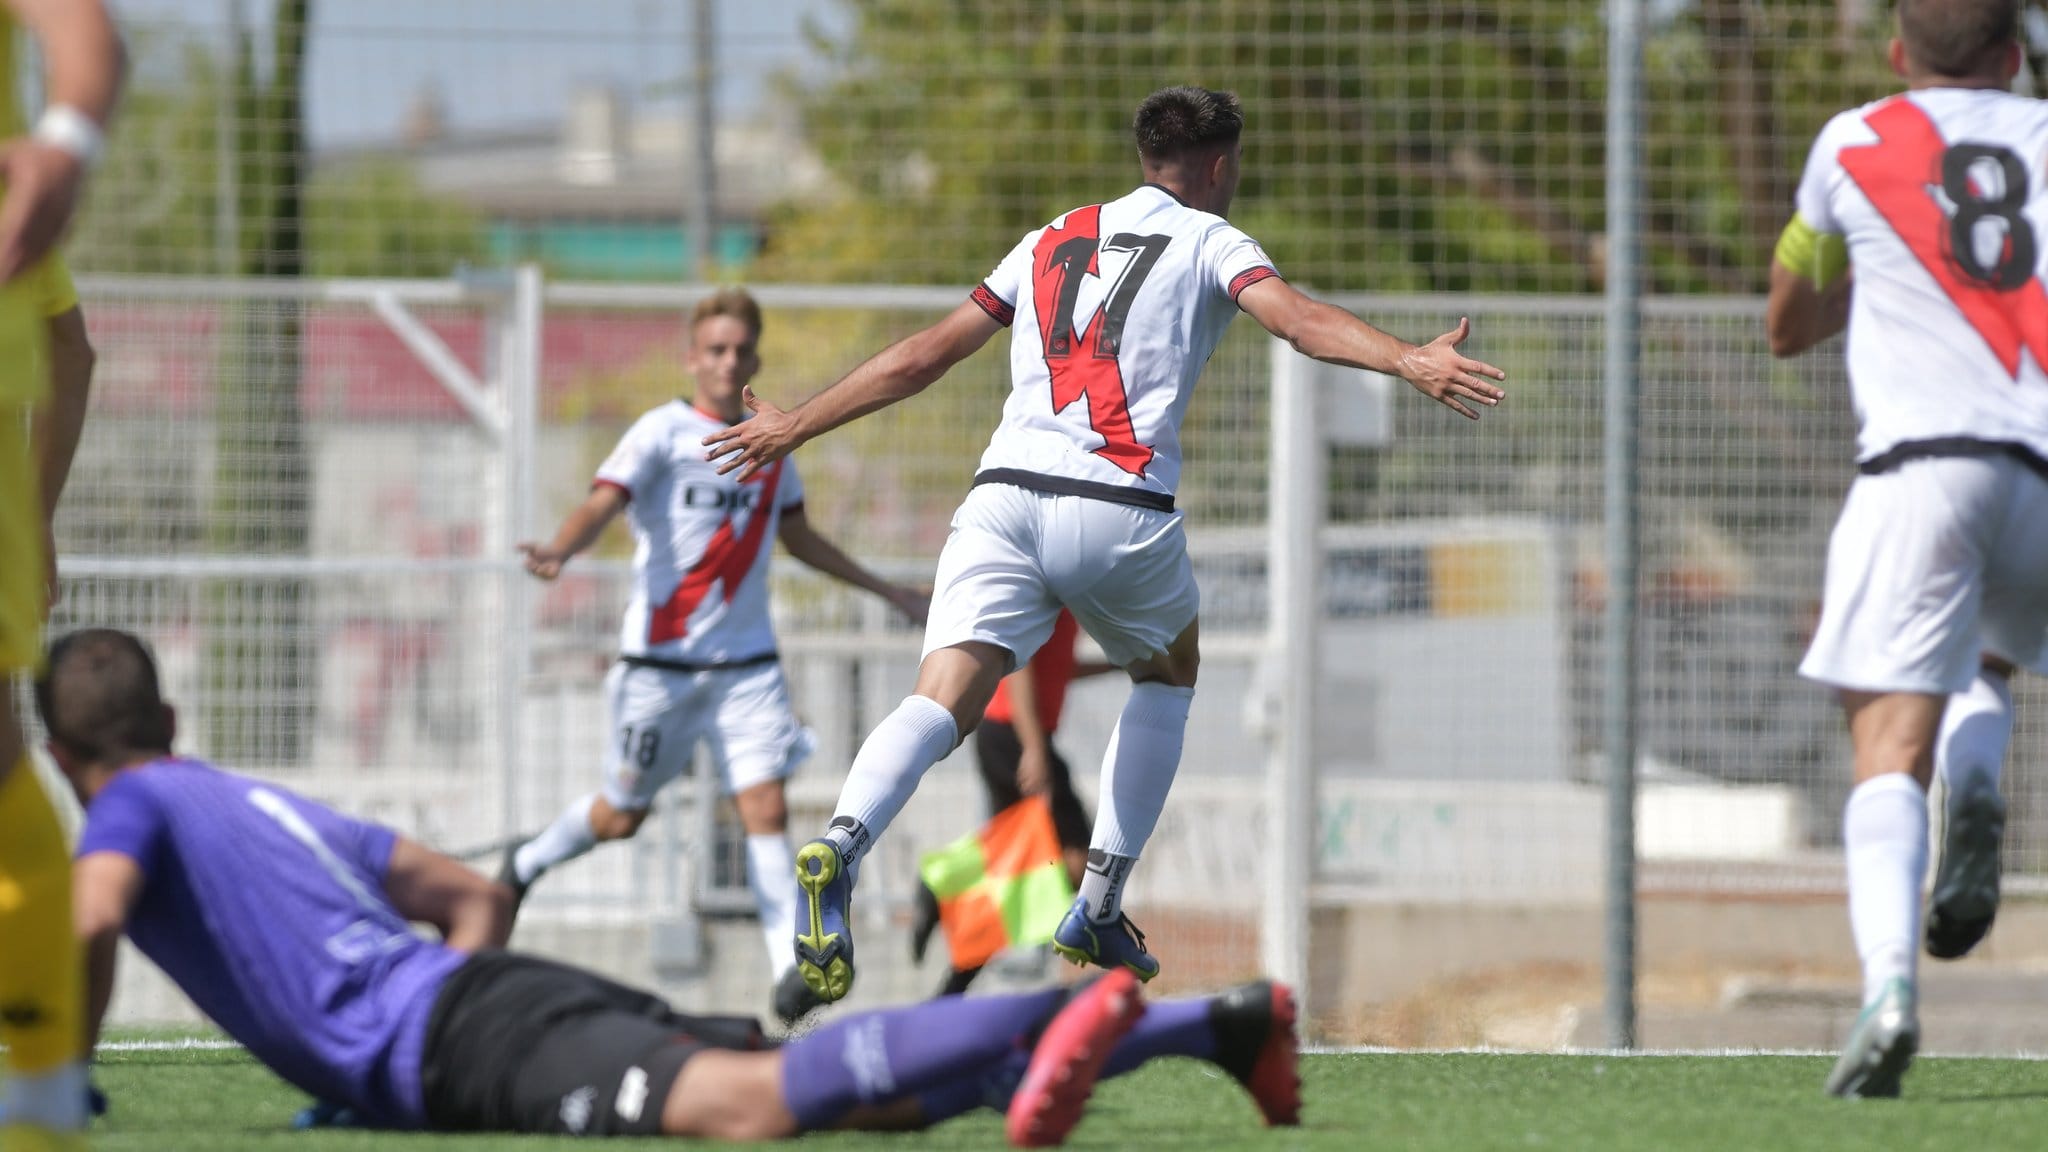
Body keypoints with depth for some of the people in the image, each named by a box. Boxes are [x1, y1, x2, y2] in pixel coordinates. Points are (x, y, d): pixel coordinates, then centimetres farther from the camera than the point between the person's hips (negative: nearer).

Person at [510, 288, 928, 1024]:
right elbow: (605, 501, -22)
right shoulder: (664, 433, -7)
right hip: (660, 658, -3)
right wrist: (559, 551, -44)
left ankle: (791, 966, -15)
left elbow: (797, 536, 25)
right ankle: (524, 865, 39)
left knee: (766, 807, -12)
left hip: (746, 662, 3)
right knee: (622, 816, 10)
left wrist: (886, 590, 31)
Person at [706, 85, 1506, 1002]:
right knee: (1169, 676, 27)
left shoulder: (1051, 241, 25)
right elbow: (1298, 320, -9)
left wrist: (795, 426, 35)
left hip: (1005, 490, 2)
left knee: (945, 700, -14)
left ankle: (842, 843, -44)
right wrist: (1410, 363, -22)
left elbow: (920, 358, 26)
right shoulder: (1210, 244, 12)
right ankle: (1098, 911, 22)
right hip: (1121, 505, -2)